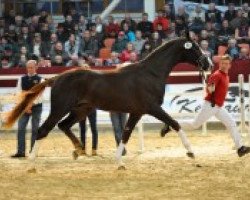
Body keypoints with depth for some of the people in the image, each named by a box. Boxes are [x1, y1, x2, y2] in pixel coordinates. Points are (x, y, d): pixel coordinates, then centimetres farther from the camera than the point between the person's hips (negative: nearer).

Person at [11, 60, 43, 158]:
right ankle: (20, 151, -5)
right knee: (20, 129, -5)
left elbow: (39, 96, -9)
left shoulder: (40, 80, -2)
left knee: (35, 130, 1)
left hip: (36, 107, -3)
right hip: (24, 107, 3)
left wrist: (30, 105, -16)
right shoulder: (22, 79, 6)